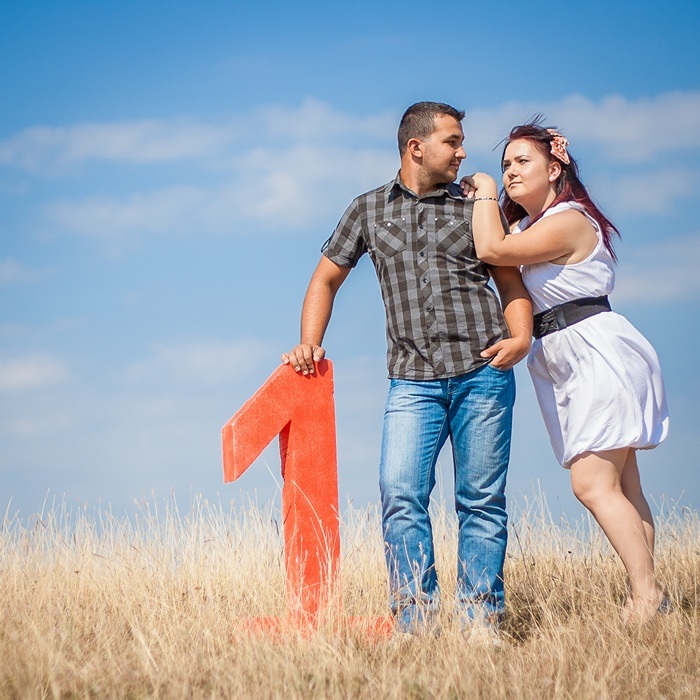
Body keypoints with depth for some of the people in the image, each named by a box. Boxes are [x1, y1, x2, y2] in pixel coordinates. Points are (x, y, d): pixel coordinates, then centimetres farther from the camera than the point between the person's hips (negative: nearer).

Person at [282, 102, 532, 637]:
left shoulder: (477, 207, 13)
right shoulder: (369, 210, 15)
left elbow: (511, 284, 12)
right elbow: (327, 278, 19)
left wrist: (521, 336, -7)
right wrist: (311, 342, 5)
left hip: (483, 373, 0)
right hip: (413, 380, 0)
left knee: (482, 501, -1)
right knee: (401, 495, -14)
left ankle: (479, 622, 3)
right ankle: (417, 625, -13)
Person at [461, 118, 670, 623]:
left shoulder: (567, 221, -15)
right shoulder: (528, 225, 19)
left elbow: (492, 250, -22)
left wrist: (486, 193, -7)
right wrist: (482, 200, 5)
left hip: (600, 352, -10)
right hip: (568, 364, 10)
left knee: (592, 483, -17)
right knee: (620, 487, 7)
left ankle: (648, 596, -17)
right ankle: (646, 600, 7)